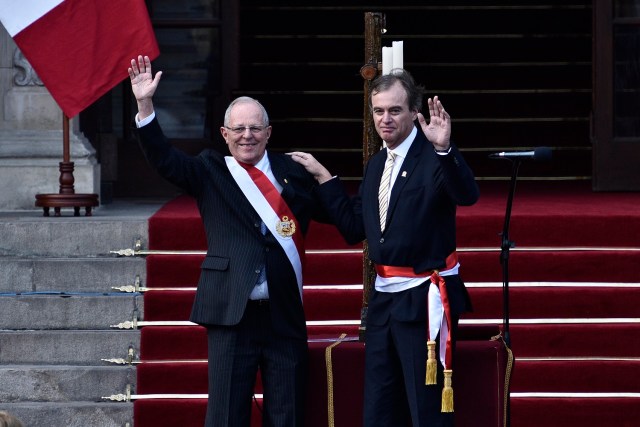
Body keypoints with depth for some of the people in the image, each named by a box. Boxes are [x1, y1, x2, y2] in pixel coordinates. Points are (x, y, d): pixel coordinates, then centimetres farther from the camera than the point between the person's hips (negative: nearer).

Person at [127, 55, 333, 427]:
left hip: (285, 314, 2)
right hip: (232, 312, -2)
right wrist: (145, 104, -17)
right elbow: (163, 158, -7)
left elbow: (333, 212, 14)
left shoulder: (291, 170, 11)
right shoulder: (211, 172, 6)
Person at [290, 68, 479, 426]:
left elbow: (468, 195, -29)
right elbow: (354, 228, 15)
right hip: (384, 298, 8)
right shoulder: (376, 165, 14)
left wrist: (444, 149, -44)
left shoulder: (434, 156, -11)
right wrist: (323, 177, 13)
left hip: (424, 300, -8)